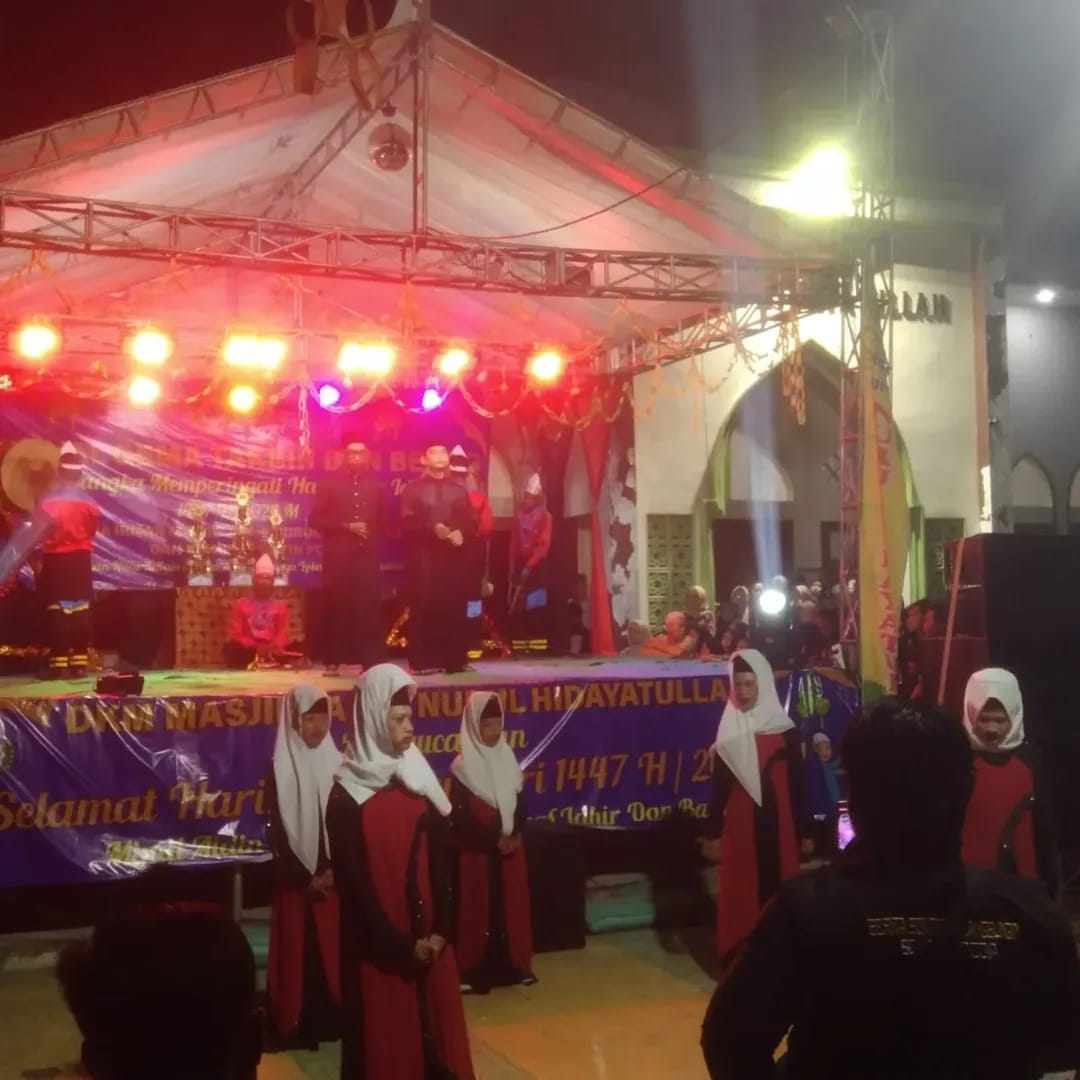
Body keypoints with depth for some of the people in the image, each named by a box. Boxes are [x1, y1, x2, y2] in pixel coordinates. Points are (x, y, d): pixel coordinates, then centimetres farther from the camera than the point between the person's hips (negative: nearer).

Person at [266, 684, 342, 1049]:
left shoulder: (337, 763, 3)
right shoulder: (280, 769, -5)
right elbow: (278, 831, -6)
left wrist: (335, 868, -10)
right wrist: (304, 877, -10)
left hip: (335, 875, 3)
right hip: (296, 877, -3)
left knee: (336, 949, 6)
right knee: (298, 951, 1)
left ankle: (335, 1018, 18)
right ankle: (297, 1024, 11)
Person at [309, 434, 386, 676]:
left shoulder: (376, 485, 12)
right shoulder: (330, 483, 4)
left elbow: (383, 520, 20)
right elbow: (315, 519, -2)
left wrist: (372, 534, 0)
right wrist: (346, 527, -11)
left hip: (367, 555, 2)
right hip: (338, 555, -2)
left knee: (368, 607, -3)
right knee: (336, 608, 0)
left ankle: (370, 662, 0)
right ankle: (333, 662, 6)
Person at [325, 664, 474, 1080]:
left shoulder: (421, 782, 5)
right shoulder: (347, 796, -10)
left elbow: (441, 861, 3)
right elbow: (353, 883, -10)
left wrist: (442, 930, -7)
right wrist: (401, 945, -11)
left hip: (430, 939, 5)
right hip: (379, 945, -5)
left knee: (436, 1028, 10)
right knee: (386, 1042, 2)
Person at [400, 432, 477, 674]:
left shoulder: (458, 490, 17)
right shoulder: (413, 489, 5)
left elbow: (471, 523, 12)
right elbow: (408, 524, -6)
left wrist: (461, 534, -10)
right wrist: (432, 530, -20)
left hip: (454, 557, 4)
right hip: (424, 558, -3)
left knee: (455, 608, 1)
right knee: (425, 609, -7)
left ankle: (455, 659, 7)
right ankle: (423, 661, -4)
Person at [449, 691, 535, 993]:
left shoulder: (507, 759, 6)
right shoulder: (463, 768, -10)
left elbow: (520, 803, 7)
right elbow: (461, 816, -12)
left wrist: (515, 835, -10)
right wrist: (494, 839, -16)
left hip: (511, 848, 5)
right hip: (478, 852, -5)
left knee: (513, 906, 10)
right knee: (479, 909, 0)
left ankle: (514, 965, 22)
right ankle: (475, 971, 7)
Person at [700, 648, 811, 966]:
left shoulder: (785, 730, -1)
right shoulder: (728, 731, 1)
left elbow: (798, 785, 3)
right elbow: (719, 787, 4)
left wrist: (805, 832, 3)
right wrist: (711, 834, 2)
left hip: (778, 826, 0)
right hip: (739, 828, 0)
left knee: (778, 894, 4)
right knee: (740, 897, 3)